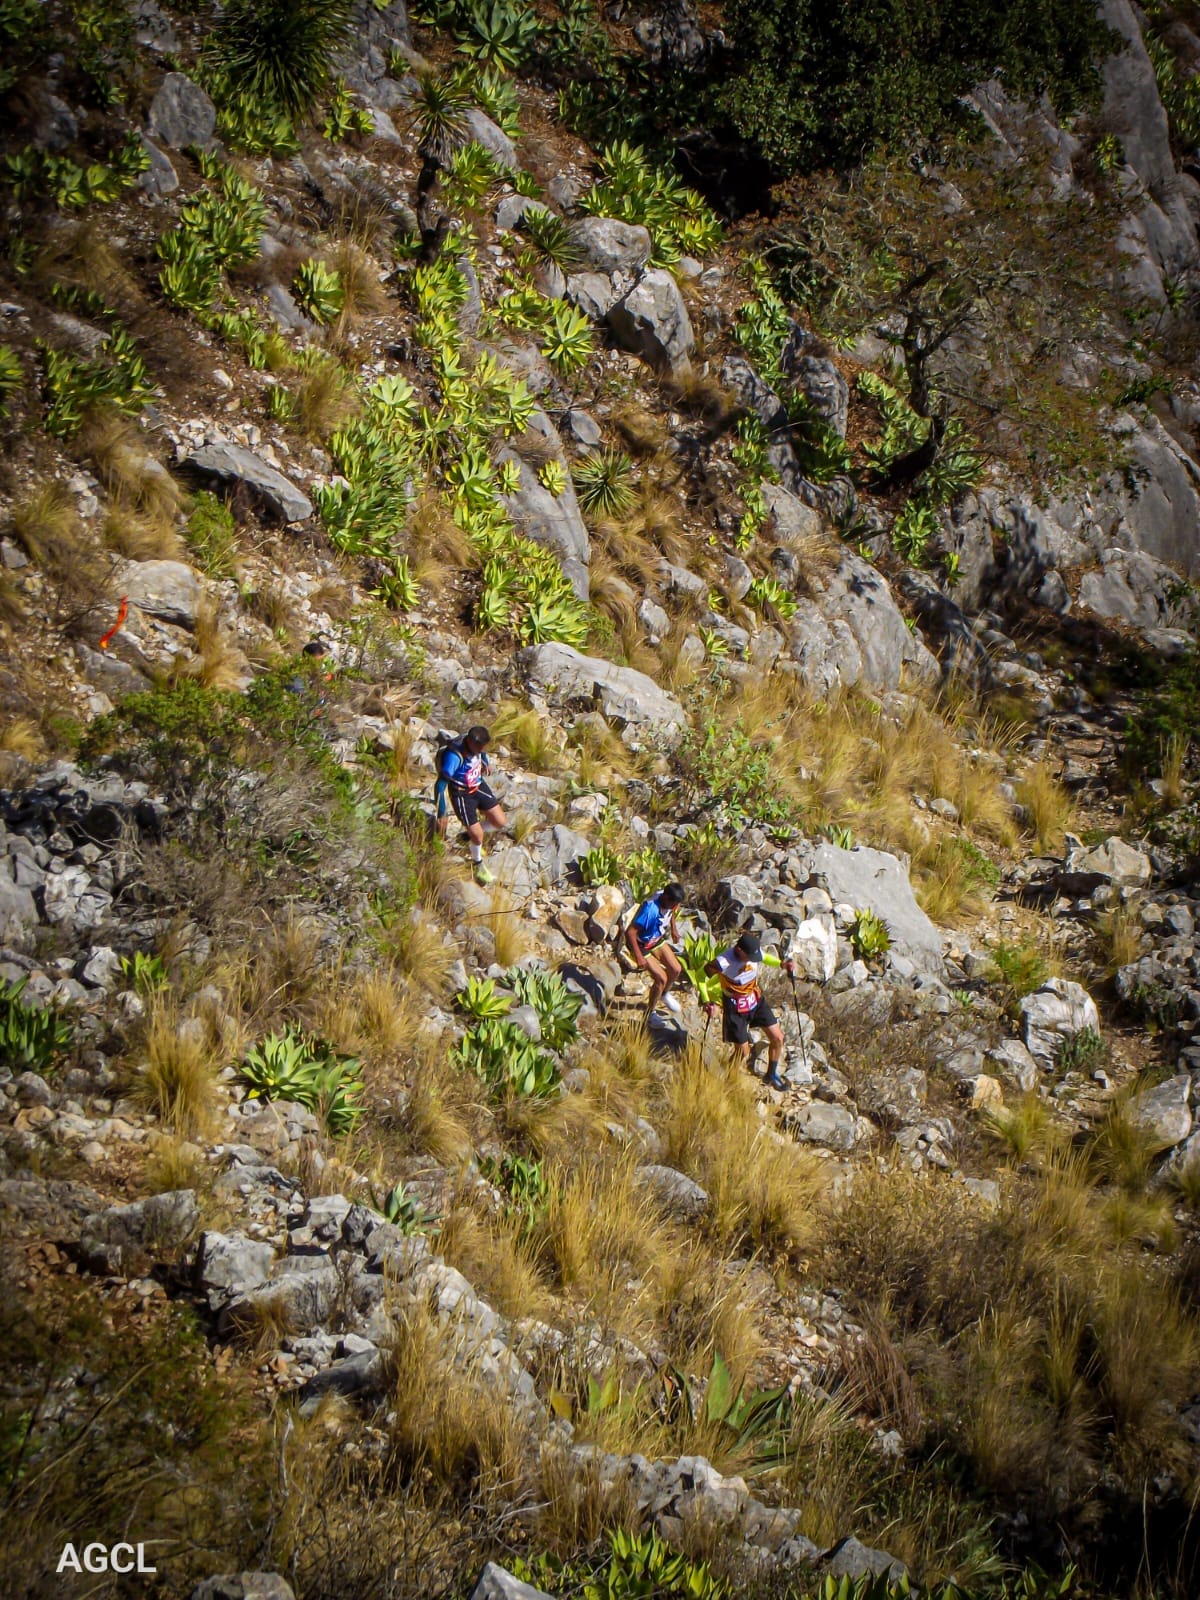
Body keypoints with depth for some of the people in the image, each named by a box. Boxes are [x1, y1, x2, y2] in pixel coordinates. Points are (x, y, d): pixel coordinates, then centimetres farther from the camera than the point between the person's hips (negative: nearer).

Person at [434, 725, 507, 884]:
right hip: (462, 794, -7)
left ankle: (473, 830, 34)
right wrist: (442, 814, -30)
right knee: (478, 836, -4)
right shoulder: (454, 756, -36)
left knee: (501, 822, 5)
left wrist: (486, 763, 31)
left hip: (479, 786, 7)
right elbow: (441, 785, -33)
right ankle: (478, 865, 26)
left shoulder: (474, 742, -16)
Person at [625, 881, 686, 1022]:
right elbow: (630, 932, -37)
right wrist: (639, 957, -34)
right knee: (661, 978, -10)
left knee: (676, 970, 10)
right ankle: (650, 1014, 12)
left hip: (657, 939, 7)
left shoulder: (669, 901, -17)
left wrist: (674, 929, 13)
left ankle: (664, 994, 42)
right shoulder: (650, 909, -40)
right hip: (642, 945, -7)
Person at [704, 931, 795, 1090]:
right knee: (743, 1052, 0)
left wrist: (781, 964, -10)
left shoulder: (754, 951, -17)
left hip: (757, 1000, 6)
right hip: (736, 1008, -6)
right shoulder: (724, 962, -33)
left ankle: (772, 1075, 34)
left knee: (777, 1038, 9)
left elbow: (765, 958, 9)